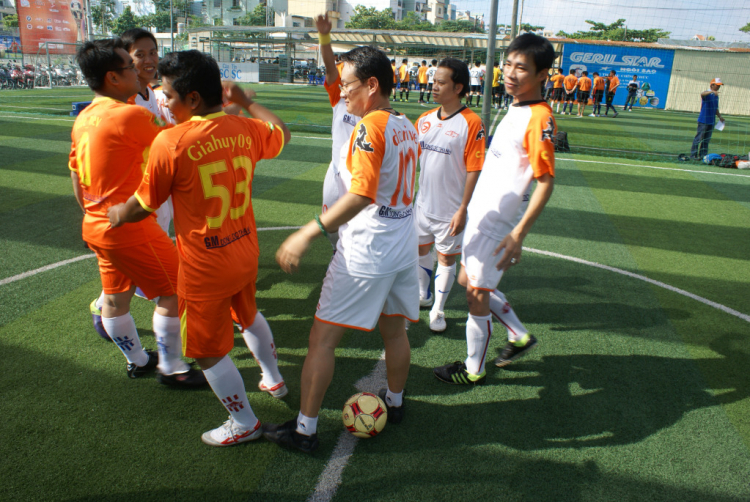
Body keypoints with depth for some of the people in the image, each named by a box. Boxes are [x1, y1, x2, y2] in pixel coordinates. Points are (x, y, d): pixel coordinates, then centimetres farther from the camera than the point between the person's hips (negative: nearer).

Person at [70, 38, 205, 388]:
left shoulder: (83, 119, 7)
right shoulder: (129, 116, -22)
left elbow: (75, 174, 14)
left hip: (96, 225, 9)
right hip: (130, 227, -9)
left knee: (115, 297, 19)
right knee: (174, 292, 3)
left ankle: (136, 360, 38)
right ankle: (170, 368, 16)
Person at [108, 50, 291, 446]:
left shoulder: (171, 142, -21)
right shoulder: (246, 129, -5)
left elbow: (143, 207, -10)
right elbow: (281, 133, 20)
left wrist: (115, 214, 12)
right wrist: (245, 102, 31)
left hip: (205, 268, -7)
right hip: (245, 252, 7)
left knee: (208, 352, 13)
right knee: (247, 314, 33)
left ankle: (244, 424, 28)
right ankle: (273, 379, 52)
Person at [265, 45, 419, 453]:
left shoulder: (369, 128, -16)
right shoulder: (406, 126, 10)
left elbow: (361, 195, -28)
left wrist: (308, 233, -29)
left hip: (365, 253, -8)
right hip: (404, 247, 9)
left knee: (322, 337, 1)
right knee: (394, 330, 21)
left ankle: (304, 428, 10)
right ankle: (394, 403, 40)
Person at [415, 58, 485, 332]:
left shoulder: (471, 123, -14)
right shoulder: (424, 119, 4)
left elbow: (474, 170, -16)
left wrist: (463, 209, -17)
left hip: (450, 210, -6)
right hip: (423, 204, 6)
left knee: (446, 258, 8)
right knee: (421, 251, 20)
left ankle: (438, 310, 26)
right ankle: (423, 295, 44)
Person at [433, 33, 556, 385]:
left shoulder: (538, 118, -20)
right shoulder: (515, 110, 9)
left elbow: (546, 182, -22)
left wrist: (519, 234, -27)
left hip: (497, 224, -10)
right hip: (479, 214, 10)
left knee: (476, 294, 3)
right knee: (468, 280, 21)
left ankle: (473, 370, 23)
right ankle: (520, 336, 35)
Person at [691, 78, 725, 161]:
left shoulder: (716, 95, 14)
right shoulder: (707, 94, -10)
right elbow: (702, 94, -37)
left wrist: (719, 116, 15)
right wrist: (712, 91, -54)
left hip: (712, 121, 8)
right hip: (703, 120, -8)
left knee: (707, 139, 11)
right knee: (699, 138, -7)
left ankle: (704, 154, 17)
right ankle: (694, 155, -3)